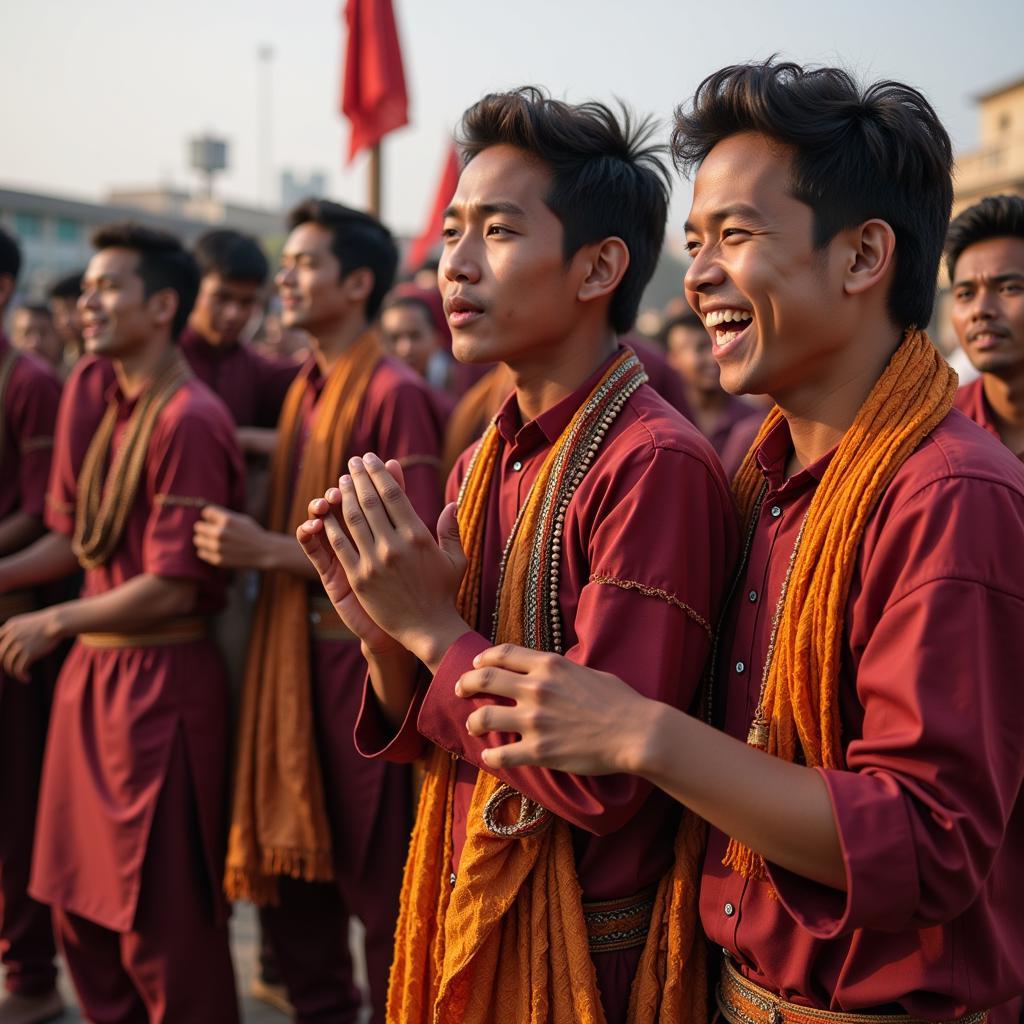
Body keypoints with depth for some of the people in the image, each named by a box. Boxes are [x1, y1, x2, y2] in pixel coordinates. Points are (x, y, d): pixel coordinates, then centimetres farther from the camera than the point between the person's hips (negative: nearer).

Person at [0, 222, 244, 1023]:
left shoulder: (188, 420, -18)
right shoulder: (91, 388, 7)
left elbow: (174, 588, -18)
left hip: (161, 680, -8)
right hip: (92, 667, 9)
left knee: (163, 914, 4)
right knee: (79, 898, 19)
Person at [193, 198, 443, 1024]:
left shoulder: (394, 394, -13)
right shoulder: (304, 390, 12)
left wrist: (272, 551, -17)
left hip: (361, 656, -8)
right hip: (291, 653, 8)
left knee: (376, 881, 5)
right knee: (288, 862, 17)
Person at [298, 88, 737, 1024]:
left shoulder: (655, 465, -22)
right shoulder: (482, 464, 2)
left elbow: (602, 779, -25)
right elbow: (433, 737, 8)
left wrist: (434, 629, -18)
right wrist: (385, 635, -11)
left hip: (584, 948, -7)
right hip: (462, 919, 7)